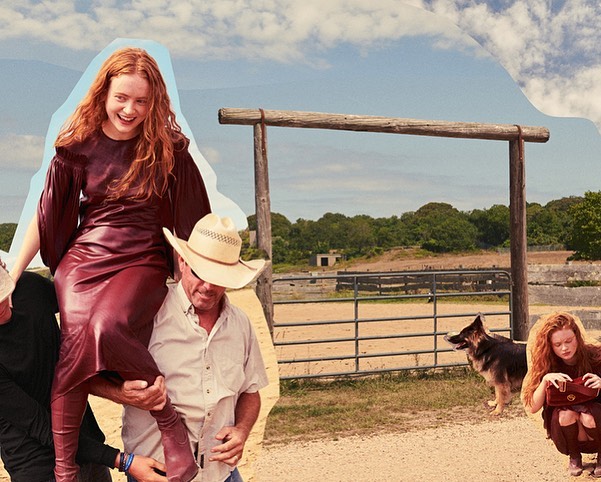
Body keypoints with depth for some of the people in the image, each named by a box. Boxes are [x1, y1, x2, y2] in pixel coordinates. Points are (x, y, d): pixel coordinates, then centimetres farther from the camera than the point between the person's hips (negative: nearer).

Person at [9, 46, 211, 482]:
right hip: (82, 258, 3)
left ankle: (170, 423, -16)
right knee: (75, 352, -20)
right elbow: (44, 215, 8)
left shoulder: (168, 149, -1)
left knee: (105, 330, -33)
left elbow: (193, 219, 6)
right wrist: (11, 277, 4)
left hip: (142, 262, -2)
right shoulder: (78, 146, 3)